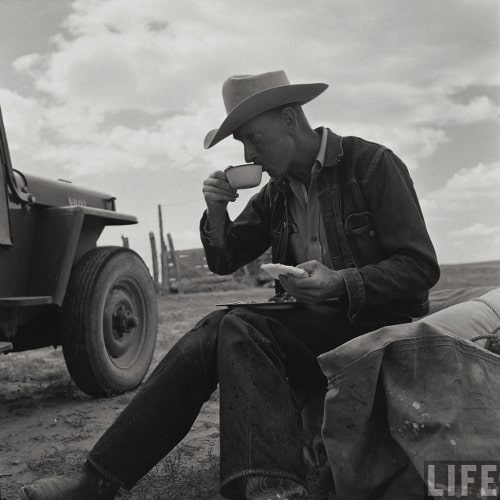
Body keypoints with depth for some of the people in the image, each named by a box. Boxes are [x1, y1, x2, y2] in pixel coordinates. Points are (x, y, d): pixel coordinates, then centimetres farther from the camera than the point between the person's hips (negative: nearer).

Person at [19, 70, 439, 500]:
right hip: (308, 326, 6)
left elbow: (422, 267, -13)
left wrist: (339, 283, -28)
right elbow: (224, 260, 16)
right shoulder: (277, 193, 12)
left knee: (239, 328, -28)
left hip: (373, 322, -6)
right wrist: (216, 210, -4)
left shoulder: (372, 164, -8)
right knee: (207, 340, -17)